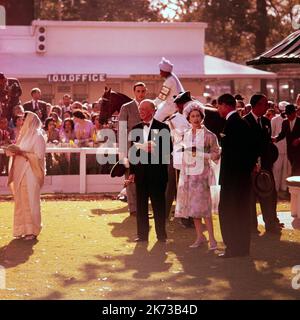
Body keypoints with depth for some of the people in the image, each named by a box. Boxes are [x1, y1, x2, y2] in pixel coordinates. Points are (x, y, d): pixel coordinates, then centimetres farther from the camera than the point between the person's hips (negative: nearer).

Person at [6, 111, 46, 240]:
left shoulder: (37, 137, -9)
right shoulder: (24, 135, 15)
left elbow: (38, 156, -14)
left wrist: (21, 152, -20)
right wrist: (14, 152, 1)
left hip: (30, 173, -8)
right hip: (20, 172, 8)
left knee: (30, 201, -4)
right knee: (20, 201, 8)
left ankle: (32, 230, 2)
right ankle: (23, 229, 13)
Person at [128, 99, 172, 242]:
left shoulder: (162, 128, -2)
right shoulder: (136, 128, 11)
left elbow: (168, 149, -5)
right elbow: (133, 151, 12)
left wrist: (154, 149, -22)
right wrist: (132, 171, 8)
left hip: (157, 172, -4)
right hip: (140, 172, 4)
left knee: (158, 204, 2)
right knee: (141, 204, 6)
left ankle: (161, 234, 10)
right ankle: (142, 234, 13)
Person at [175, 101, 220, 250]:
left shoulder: (208, 135, -4)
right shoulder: (186, 135, 11)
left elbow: (217, 153, -4)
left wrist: (201, 154, -17)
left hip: (202, 173, -5)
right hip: (188, 173, 5)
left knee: (203, 205, -11)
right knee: (192, 206, 6)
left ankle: (212, 238, -8)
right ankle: (200, 236, 15)